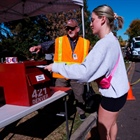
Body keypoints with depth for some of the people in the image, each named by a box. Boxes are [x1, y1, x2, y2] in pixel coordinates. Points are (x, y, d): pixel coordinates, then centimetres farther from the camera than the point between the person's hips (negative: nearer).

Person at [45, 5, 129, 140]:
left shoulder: (104, 43, -26)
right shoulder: (112, 40, 6)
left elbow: (84, 72, -32)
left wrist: (56, 66, -24)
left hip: (112, 93, -9)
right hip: (116, 90, 9)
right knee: (111, 123, 27)